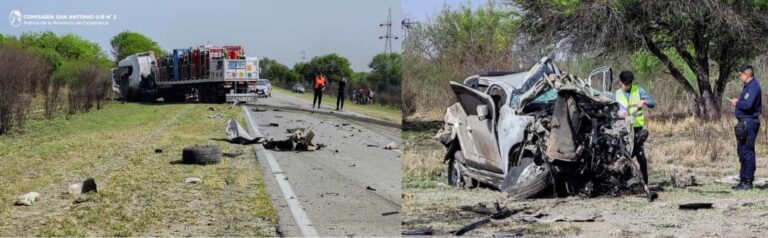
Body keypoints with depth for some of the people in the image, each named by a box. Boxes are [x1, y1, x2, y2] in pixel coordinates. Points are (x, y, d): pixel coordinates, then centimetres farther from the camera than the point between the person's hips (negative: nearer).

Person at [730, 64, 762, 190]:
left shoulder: (753, 87, -16)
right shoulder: (748, 86, 17)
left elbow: (748, 104, -26)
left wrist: (737, 103, -10)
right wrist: (737, 103, 6)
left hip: (749, 122, -11)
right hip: (745, 122, 11)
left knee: (747, 152, -8)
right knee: (742, 151, 15)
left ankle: (747, 182, -5)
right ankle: (743, 180, 22)